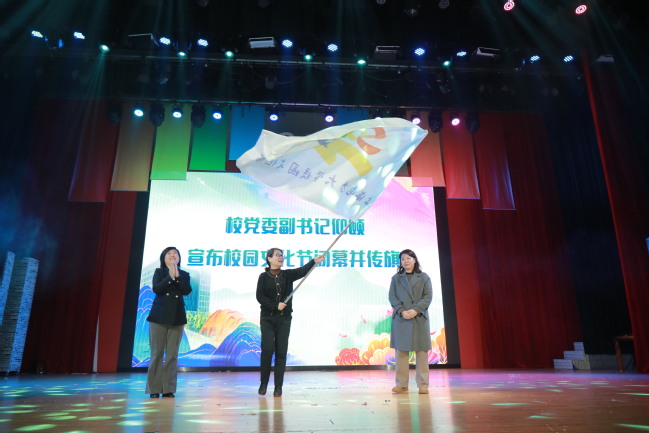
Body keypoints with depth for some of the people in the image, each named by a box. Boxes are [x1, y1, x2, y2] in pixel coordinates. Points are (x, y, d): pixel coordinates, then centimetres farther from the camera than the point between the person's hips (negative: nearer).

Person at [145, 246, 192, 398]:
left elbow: (187, 291, -8)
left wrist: (177, 275, -13)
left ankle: (168, 388, 9)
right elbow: (156, 288, -11)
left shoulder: (184, 275, 9)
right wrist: (170, 277, -16)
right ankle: (154, 389, 8)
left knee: (172, 355, 2)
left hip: (177, 318, 1)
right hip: (159, 317, -1)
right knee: (157, 354, 0)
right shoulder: (159, 272, 6)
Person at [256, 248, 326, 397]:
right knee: (267, 349, -8)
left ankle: (278, 387, 8)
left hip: (284, 318, 2)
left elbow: (302, 271, -14)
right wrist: (276, 305, -18)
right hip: (267, 318, -2)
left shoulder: (288, 275, 4)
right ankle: (264, 383, 13)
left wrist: (314, 261, -32)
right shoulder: (263, 277, 0)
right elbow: (260, 297, -7)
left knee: (281, 352, 0)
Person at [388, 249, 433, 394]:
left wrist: (416, 310, -13)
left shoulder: (424, 277, 9)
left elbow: (428, 296, 1)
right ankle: (401, 384, 6)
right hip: (400, 318, 1)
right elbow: (392, 296, 5)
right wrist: (402, 311, -11)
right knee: (401, 351, 0)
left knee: (422, 351, 0)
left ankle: (423, 385, 7)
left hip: (420, 318, -1)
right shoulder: (396, 278, 13)